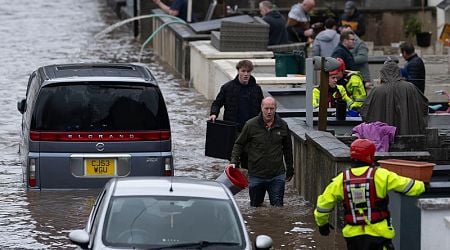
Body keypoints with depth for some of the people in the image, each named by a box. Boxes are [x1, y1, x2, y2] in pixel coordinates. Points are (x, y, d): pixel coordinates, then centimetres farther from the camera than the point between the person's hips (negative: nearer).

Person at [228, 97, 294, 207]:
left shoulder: (282, 126, 1)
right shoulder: (251, 125, -5)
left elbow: (287, 149, 13)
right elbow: (239, 144, 5)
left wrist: (290, 170, 18)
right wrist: (233, 161, -10)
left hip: (277, 176, 1)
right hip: (256, 176, -1)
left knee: (277, 206, -1)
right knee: (255, 206, 10)